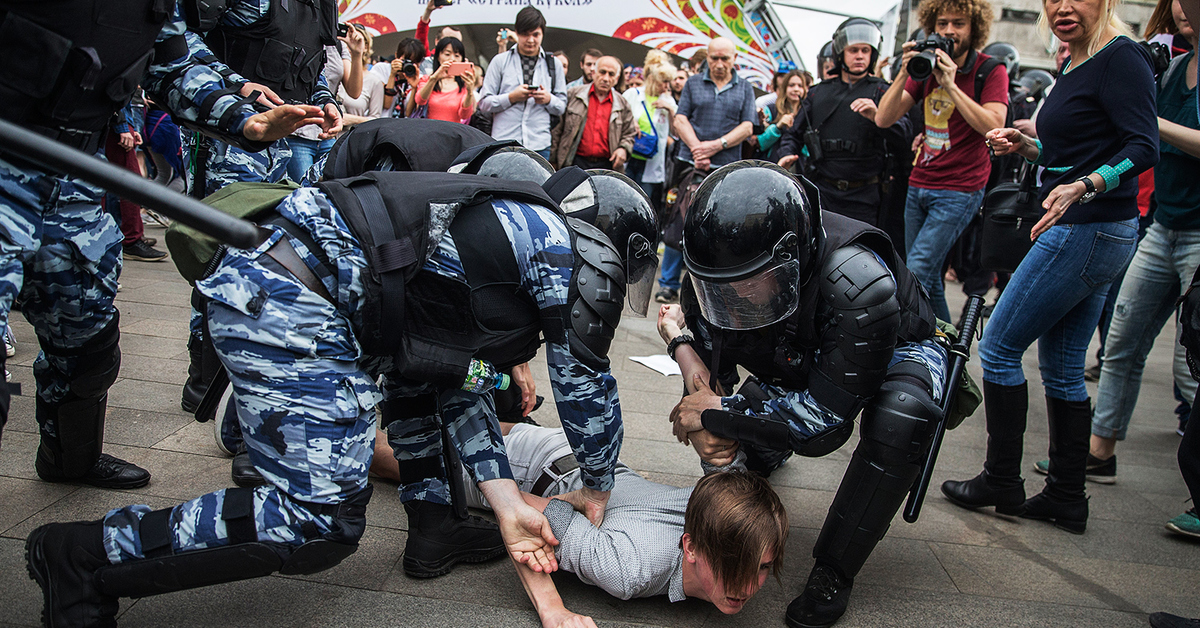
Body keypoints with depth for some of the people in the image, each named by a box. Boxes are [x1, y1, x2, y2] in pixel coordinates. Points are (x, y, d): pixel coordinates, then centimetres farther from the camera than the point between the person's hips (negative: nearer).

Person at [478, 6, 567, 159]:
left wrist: (549, 100, -8)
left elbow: (562, 107, 14)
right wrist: (511, 97, -11)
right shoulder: (500, 61, 10)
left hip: (539, 145, 1)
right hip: (503, 143, -1)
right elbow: (484, 104, 4)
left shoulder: (554, 65, 15)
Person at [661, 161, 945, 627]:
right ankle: (764, 455, 33)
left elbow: (825, 415, -38)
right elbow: (707, 375, -13)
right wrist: (706, 430, -35)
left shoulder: (859, 283, -44)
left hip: (893, 352, -5)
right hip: (799, 360, 5)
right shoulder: (716, 273, -26)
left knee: (899, 420, -37)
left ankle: (833, 573, -17)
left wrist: (715, 413, -34)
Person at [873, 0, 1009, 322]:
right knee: (928, 279, 11)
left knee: (916, 273, -15)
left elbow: (994, 127, -19)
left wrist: (950, 85, -23)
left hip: (959, 190, -6)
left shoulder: (991, 71, -4)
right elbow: (883, 119, 0)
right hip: (919, 184, 6)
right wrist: (904, 73, -14)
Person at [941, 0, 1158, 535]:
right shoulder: (1075, 65, 15)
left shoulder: (1121, 58, -13)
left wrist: (1082, 187, -35)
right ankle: (1066, 499, 20)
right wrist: (1027, 147, 8)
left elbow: (1143, 147, -21)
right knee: (1063, 368, 12)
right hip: (1085, 234, 10)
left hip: (1085, 233, -10)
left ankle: (1002, 485, 9)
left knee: (999, 348, -3)